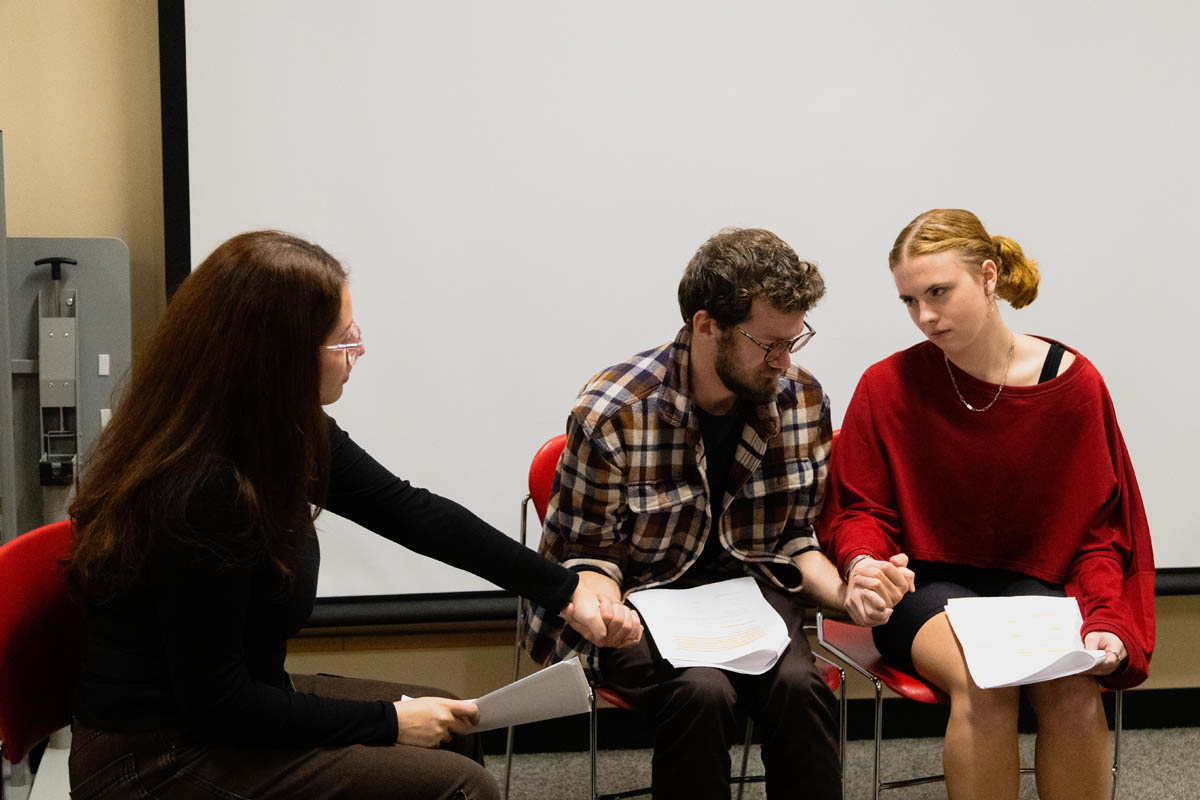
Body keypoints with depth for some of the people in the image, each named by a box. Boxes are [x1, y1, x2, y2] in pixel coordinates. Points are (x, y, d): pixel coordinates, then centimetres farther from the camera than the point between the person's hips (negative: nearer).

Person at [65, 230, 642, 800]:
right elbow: (218, 703, -24)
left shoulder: (281, 434, -4)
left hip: (234, 704, 9)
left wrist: (565, 588, 5)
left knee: (456, 731, 15)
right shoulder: (198, 496, -29)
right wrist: (387, 721, -15)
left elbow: (406, 511, 5)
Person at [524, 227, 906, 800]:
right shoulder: (610, 414, -16)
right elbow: (582, 553, -5)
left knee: (797, 683, -28)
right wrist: (595, 603, -29)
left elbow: (793, 539, 9)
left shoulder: (803, 402, -3)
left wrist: (843, 592, -12)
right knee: (701, 691, -32)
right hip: (643, 595, -3)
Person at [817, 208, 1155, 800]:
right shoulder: (888, 386, -6)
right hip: (926, 583, -1)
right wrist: (863, 562, -21)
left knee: (1073, 687, -29)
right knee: (985, 683, -32)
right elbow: (856, 510, 2)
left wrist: (1105, 621, -14)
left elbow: (1097, 527, 3)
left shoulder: (1074, 384, -3)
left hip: (1035, 579, 2)